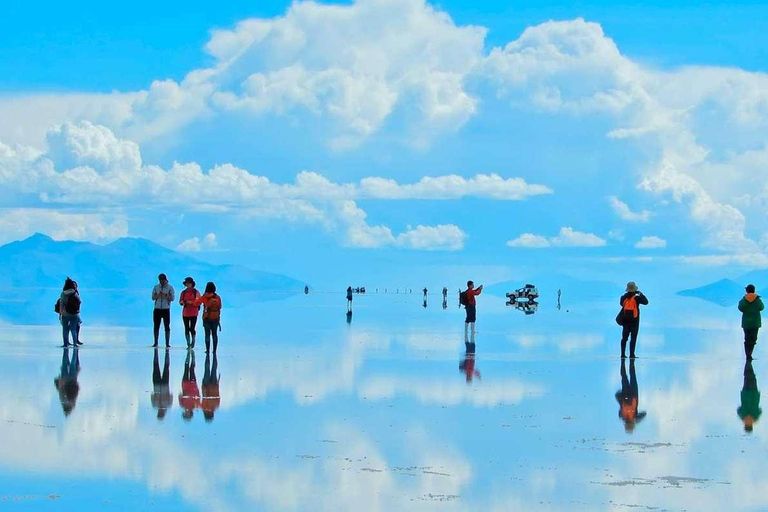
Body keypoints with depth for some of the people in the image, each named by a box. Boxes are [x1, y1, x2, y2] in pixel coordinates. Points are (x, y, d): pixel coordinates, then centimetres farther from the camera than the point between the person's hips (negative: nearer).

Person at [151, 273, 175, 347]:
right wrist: (158, 295, -14)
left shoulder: (170, 287, 2)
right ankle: (156, 342, 6)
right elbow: (153, 297, 5)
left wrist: (165, 295, -20)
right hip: (157, 309, 2)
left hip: (166, 309, -2)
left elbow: (172, 298, -4)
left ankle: (167, 343, -1)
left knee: (167, 326, -3)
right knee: (156, 326, 1)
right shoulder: (156, 287, 10)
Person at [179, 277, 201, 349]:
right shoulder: (183, 293, 10)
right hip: (185, 313, 4)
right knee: (186, 329, 3)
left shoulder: (196, 292, -1)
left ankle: (193, 342, 12)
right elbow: (180, 301, 12)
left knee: (192, 329, -7)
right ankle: (188, 343, 10)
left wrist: (191, 302, -18)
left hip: (193, 313, -4)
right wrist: (183, 302, -11)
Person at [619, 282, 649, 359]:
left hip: (625, 320, 4)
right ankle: (631, 355, -5)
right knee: (633, 338, -1)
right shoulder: (637, 298, -13)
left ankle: (623, 354, 12)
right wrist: (641, 294, 4)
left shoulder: (624, 297, 0)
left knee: (624, 337, 10)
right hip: (634, 321, -4)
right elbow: (646, 302, -6)